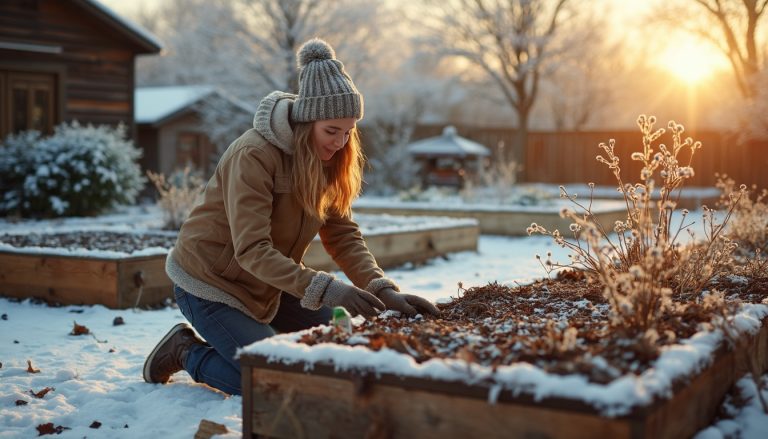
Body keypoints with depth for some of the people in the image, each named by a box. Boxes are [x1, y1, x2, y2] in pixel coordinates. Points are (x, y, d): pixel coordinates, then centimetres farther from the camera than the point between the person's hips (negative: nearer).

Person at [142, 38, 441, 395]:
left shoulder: (326, 160, -4)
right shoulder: (253, 155, -28)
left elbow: (343, 236, -8)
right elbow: (252, 250, -34)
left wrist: (384, 291, -23)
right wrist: (325, 289, -44)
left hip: (266, 285, 8)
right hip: (210, 281, -7)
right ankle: (186, 351, 7)